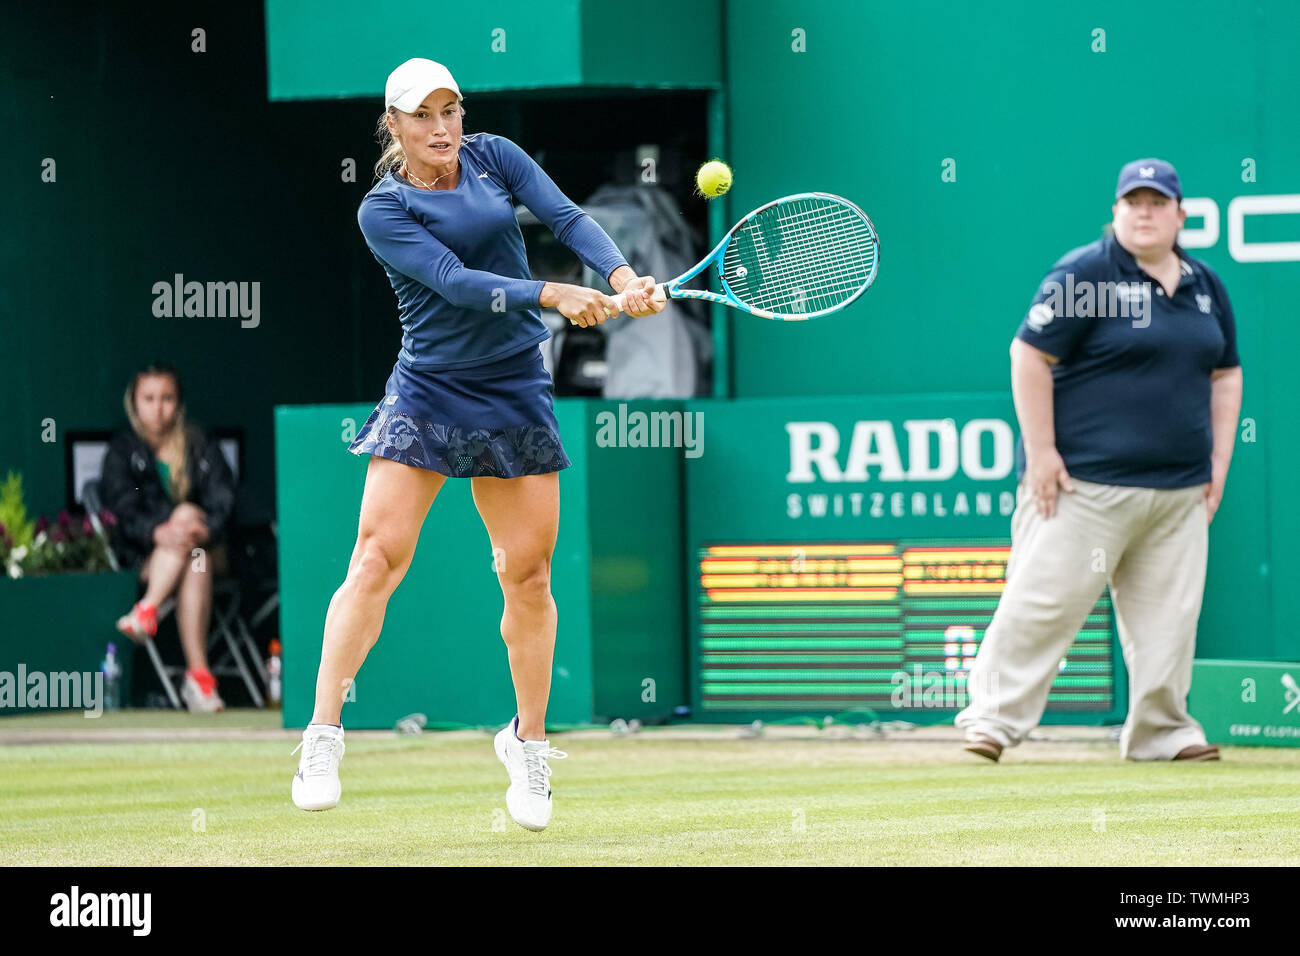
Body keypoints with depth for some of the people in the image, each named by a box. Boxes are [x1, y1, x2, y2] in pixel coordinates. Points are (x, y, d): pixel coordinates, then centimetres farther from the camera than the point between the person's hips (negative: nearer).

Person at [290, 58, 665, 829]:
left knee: (528, 572, 3)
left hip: (516, 393, 3)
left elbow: (566, 216, -5)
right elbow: (456, 281, -19)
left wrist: (624, 278, -23)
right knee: (379, 556, -14)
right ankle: (323, 736, -9)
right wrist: (553, 296, -30)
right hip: (426, 394, -3)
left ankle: (528, 739, 20)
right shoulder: (384, 210, -7)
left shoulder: (495, 157, 6)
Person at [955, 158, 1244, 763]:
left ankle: (1161, 730, 13)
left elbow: (1225, 374, 21)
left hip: (1179, 488, 6)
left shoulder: (1206, 287, 13)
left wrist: (1218, 463, 12)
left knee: (1169, 610, 4)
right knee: (1048, 598, -8)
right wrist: (1040, 451, -13)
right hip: (1086, 482, -6)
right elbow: (1029, 355, -9)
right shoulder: (1084, 276, -6)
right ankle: (995, 714, 0)